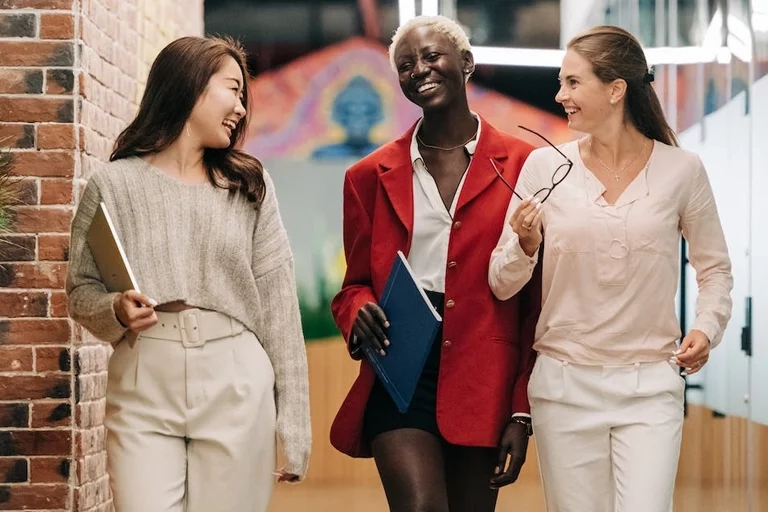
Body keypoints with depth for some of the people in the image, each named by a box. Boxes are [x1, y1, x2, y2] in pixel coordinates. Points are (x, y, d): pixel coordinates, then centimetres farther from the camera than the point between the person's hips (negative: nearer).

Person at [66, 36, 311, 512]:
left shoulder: (250, 185, 8)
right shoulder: (114, 184, 3)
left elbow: (278, 305, 4)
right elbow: (81, 290, 9)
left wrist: (294, 422, 1)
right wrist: (115, 311, -15)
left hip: (237, 391, 1)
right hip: (144, 393, -1)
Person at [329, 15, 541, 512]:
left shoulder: (522, 166, 2)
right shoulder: (372, 176, 9)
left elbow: (538, 301, 2)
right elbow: (355, 285, 16)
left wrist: (523, 412, -2)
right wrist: (360, 313, -9)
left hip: (484, 380, 0)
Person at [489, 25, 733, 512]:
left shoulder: (682, 169, -2)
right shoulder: (545, 167, -1)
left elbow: (715, 268, 10)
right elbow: (502, 285, 2)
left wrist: (707, 328, -7)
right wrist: (524, 247, -18)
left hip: (650, 385, -1)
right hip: (564, 383, 1)